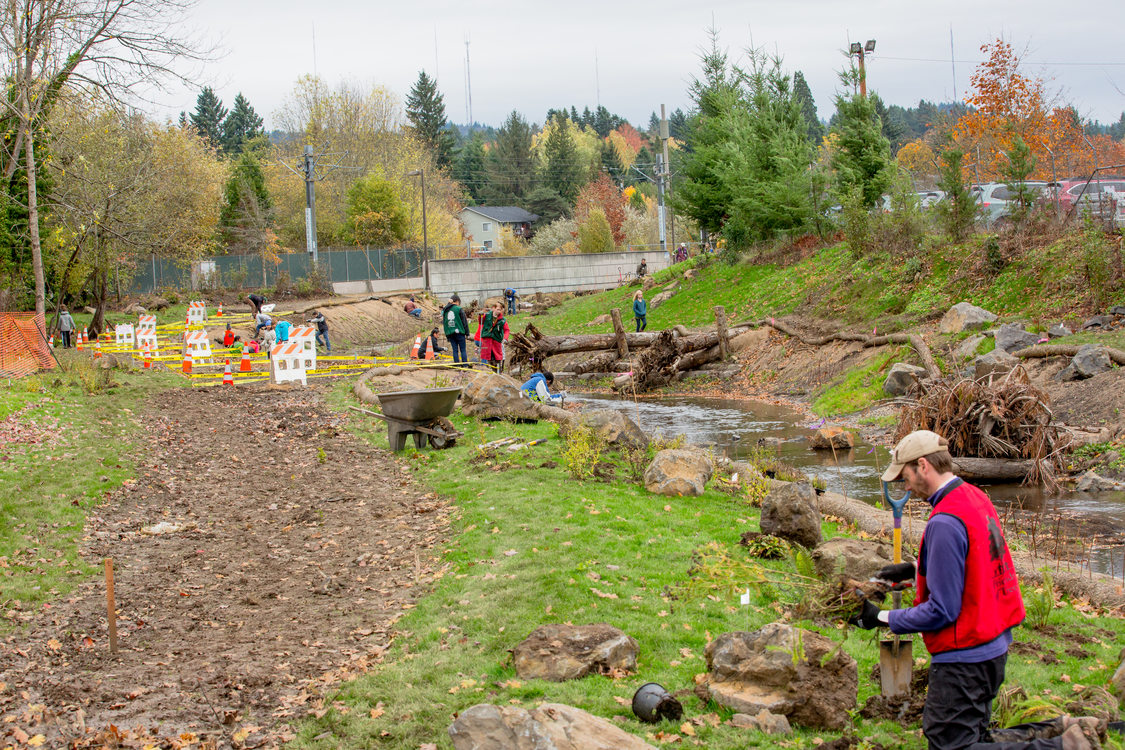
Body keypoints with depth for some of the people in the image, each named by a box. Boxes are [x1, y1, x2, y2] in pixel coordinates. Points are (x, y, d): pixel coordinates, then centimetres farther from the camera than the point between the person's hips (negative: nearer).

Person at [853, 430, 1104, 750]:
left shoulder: (945, 522, -24)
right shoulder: (976, 497, 6)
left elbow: (941, 611, -21)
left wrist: (882, 618, -12)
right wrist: (912, 571, 21)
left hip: (964, 657, -10)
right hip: (994, 644, 10)